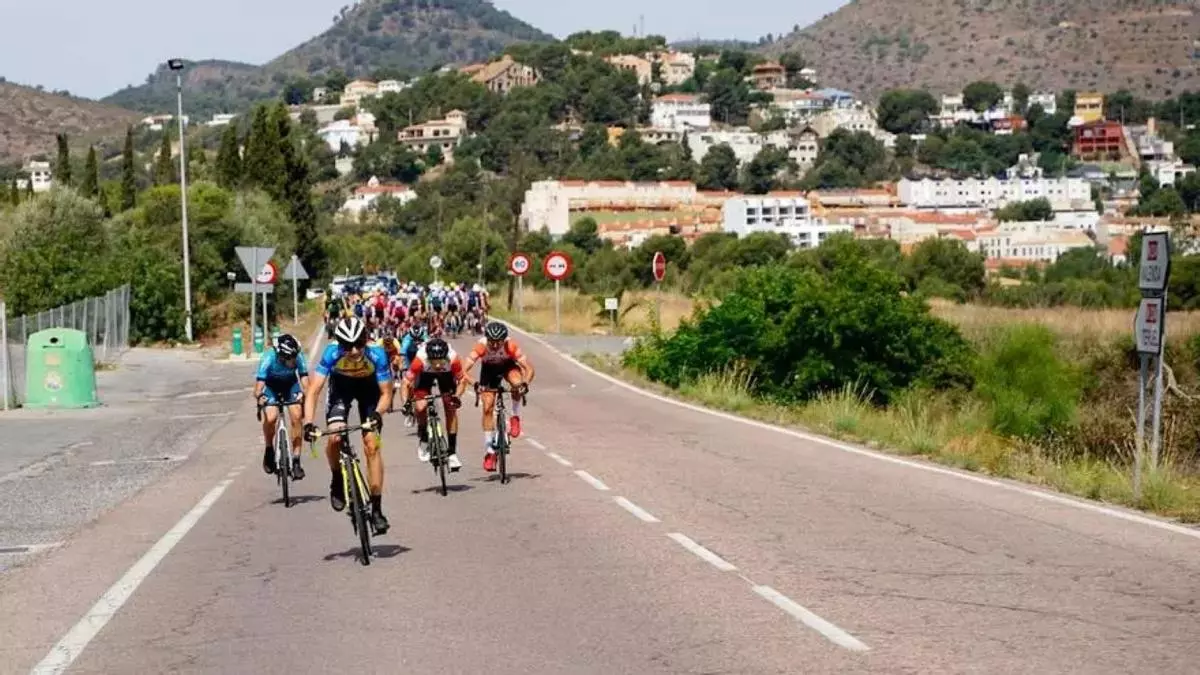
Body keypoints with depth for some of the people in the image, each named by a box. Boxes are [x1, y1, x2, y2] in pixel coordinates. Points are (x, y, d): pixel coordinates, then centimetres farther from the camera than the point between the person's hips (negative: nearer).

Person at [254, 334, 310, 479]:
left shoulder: (298, 356, -30)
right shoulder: (268, 358, -34)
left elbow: (304, 377, -31)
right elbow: (260, 382, -37)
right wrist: (259, 397, -58)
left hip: (290, 384, 1)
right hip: (271, 386, -1)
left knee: (296, 417, -19)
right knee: (271, 418, -24)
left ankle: (296, 461, -9)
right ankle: (269, 449, 5)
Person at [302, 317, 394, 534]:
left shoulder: (377, 355, -34)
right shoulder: (332, 354, -34)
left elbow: (386, 393, -26)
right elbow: (313, 391, -33)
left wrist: (377, 414, -45)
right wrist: (309, 423, -46)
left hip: (368, 391, 0)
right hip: (341, 391, 1)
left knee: (371, 446, -13)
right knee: (334, 437, -24)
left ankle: (376, 509, -6)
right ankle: (337, 481, 7)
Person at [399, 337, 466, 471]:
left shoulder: (453, 359, -37)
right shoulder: (421, 360, -40)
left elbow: (462, 380, -21)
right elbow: (406, 383, -33)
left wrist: (457, 396, -38)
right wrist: (406, 403, -46)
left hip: (446, 374, 1)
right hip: (425, 374, 0)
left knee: (451, 409, -9)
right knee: (420, 407, -19)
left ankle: (452, 452, 0)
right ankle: (423, 436, 11)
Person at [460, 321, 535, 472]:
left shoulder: (511, 346, -36)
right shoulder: (481, 346, -36)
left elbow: (529, 368, -35)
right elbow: (463, 370, -39)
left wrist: (525, 383, -54)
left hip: (508, 365, 0)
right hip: (489, 369, 1)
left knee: (518, 383, -34)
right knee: (487, 408, -9)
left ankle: (515, 417, -7)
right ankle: (489, 451, 2)